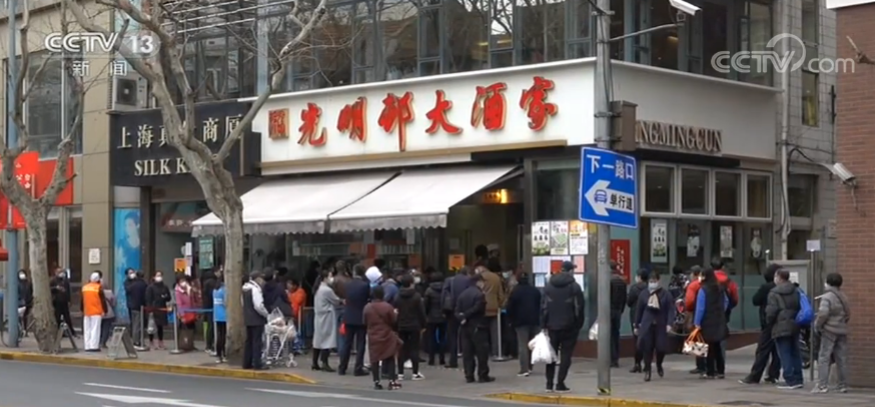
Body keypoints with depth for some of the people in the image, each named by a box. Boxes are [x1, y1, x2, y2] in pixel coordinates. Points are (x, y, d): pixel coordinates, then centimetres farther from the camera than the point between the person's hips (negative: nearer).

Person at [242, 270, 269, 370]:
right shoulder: (255, 289, -18)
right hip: (257, 319, -9)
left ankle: (247, 363, 16)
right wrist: (266, 314, -10)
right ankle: (257, 364, -4)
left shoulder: (245, 288, 12)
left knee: (249, 341, 13)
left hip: (247, 318, 9)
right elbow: (258, 306, -23)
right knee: (257, 341, -5)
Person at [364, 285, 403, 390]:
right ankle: (392, 381, 2)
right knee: (390, 358, 7)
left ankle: (376, 382, 5)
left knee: (375, 360, 7)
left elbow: (365, 322, 4)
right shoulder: (387, 307, -13)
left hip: (373, 337, 2)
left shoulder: (367, 308, -4)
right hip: (387, 336, -2)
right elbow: (394, 321, -7)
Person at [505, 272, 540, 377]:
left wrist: (511, 320, 7)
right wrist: (538, 318, 16)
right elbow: (541, 306, 12)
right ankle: (529, 367, 16)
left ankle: (524, 369, -14)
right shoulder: (536, 291, 10)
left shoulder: (515, 292, -5)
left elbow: (510, 308, -5)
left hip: (521, 321, -5)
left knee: (522, 345, -7)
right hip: (535, 321, 5)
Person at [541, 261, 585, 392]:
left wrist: (544, 325, 5)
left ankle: (549, 383, 13)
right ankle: (560, 384, -4)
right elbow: (579, 308, -8)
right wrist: (579, 325, 2)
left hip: (552, 326, 4)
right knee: (565, 354, 1)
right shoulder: (574, 286, -6)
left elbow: (543, 306, 3)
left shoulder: (549, 286, 5)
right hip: (569, 326, -4)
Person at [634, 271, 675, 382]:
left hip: (661, 325, -1)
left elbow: (671, 310, -4)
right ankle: (647, 370, 4)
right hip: (647, 325, 1)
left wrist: (669, 324, -15)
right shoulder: (643, 294, 7)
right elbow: (639, 310, 10)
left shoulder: (666, 294, 1)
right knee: (647, 348, -6)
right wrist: (636, 326, 10)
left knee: (661, 347, 0)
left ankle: (659, 366, 30)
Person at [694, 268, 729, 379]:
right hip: (719, 322, 7)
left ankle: (710, 372, 0)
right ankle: (720, 371, 15)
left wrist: (697, 322, -12)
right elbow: (726, 302, 18)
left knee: (709, 347, -1)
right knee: (717, 346, 14)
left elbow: (700, 308, -16)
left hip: (707, 322, -7)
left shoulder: (703, 290, -14)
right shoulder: (720, 288, 8)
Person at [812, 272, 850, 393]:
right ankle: (843, 385, 13)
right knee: (841, 359, 10)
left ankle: (822, 385, -8)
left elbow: (823, 314, -20)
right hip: (842, 331, 7)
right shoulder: (843, 297, 10)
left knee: (824, 358, -4)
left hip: (829, 330, -7)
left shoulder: (827, 297, -12)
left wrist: (817, 326, -7)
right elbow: (848, 313, 13)